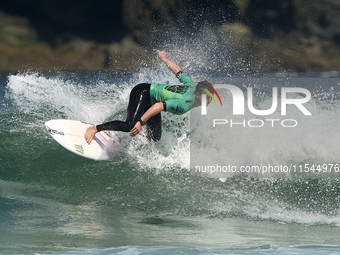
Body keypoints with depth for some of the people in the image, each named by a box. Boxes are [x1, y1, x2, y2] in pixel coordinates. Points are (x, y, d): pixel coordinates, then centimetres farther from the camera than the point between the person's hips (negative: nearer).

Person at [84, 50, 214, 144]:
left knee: (155, 137, -2)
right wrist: (141, 122, -44)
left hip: (150, 101, 9)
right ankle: (94, 129, -20)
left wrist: (164, 58, 21)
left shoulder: (192, 86, -7)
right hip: (142, 93, -9)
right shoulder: (185, 104, -32)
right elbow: (159, 106, -39)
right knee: (130, 125, -30)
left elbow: (177, 71, 5)